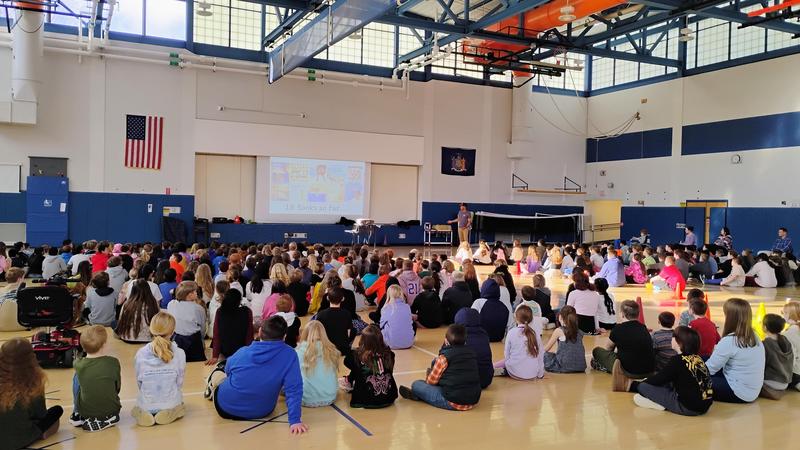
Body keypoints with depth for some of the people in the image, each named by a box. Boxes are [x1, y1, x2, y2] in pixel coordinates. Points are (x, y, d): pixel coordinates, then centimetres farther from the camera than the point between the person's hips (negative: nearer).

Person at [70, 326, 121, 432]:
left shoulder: (78, 365, -13)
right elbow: (118, 388, 1)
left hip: (86, 412, 0)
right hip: (112, 410, 0)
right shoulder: (114, 362, -14)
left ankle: (77, 415, 22)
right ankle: (109, 417, 18)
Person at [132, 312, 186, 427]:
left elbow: (139, 382, 0)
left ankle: (147, 413, 7)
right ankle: (170, 412, 7)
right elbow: (179, 383, -5)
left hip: (146, 405, 1)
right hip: (171, 403, -1)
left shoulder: (141, 354, -11)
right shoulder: (179, 354, -14)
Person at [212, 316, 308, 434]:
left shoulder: (243, 352, -16)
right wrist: (295, 420, -23)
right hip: (261, 413, 1)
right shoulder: (290, 355, -22)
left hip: (226, 409, -1)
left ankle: (211, 387, 52)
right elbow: (294, 390, -27)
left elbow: (227, 370, 5)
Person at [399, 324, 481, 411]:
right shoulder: (471, 353, 5)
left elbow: (431, 381, -2)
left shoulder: (444, 358, -12)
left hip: (454, 403, -7)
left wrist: (429, 373, 20)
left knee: (416, 385, 4)